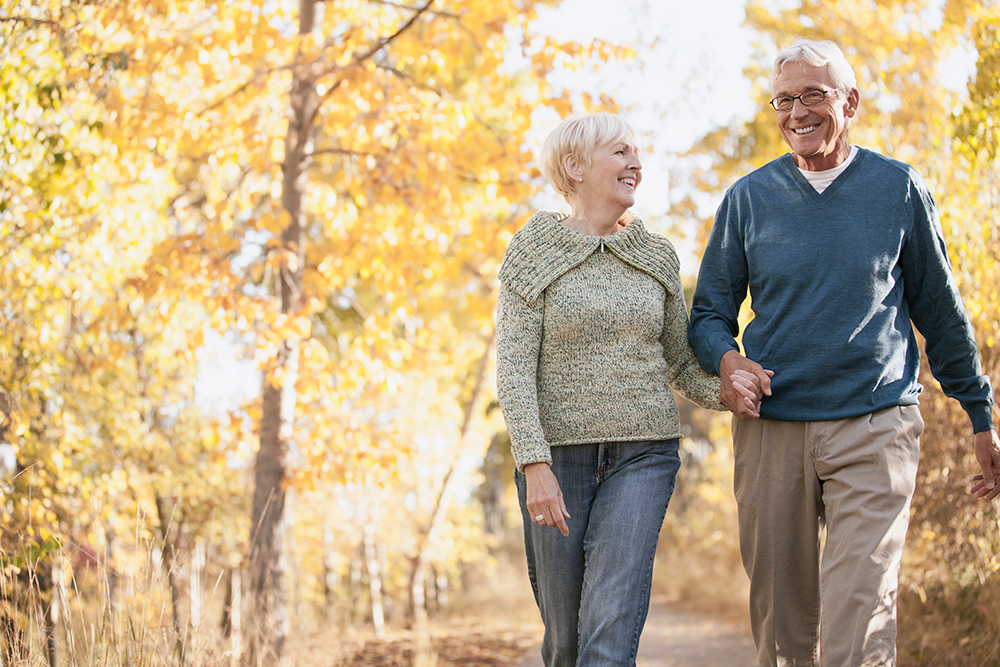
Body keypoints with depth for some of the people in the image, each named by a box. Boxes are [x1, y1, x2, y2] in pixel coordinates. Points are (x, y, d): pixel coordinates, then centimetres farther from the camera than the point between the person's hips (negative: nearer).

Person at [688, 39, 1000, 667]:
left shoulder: (899, 188, 5)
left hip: (875, 427, -2)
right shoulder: (749, 197, 8)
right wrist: (727, 358, -11)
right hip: (771, 428, 2)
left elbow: (941, 311, 12)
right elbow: (710, 310, 12)